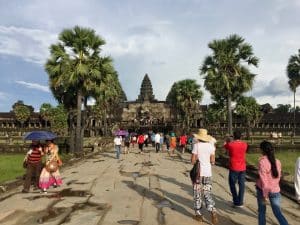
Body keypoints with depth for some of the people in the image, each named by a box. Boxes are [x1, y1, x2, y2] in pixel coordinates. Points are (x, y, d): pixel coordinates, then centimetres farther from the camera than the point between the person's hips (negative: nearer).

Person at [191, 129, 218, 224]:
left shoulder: (197, 145, -10)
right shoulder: (211, 146, 1)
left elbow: (193, 161, -11)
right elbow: (212, 161, 3)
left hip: (198, 172, -3)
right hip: (208, 172, 3)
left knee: (197, 194, 10)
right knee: (207, 193, 12)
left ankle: (198, 214, 18)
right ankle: (213, 211, -7)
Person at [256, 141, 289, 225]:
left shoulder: (262, 161, -17)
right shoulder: (277, 162, 1)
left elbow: (263, 179, -19)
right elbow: (278, 177, 11)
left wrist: (265, 194, -14)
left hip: (263, 190, -4)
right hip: (275, 191, 4)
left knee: (261, 210, 16)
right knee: (278, 212, 9)